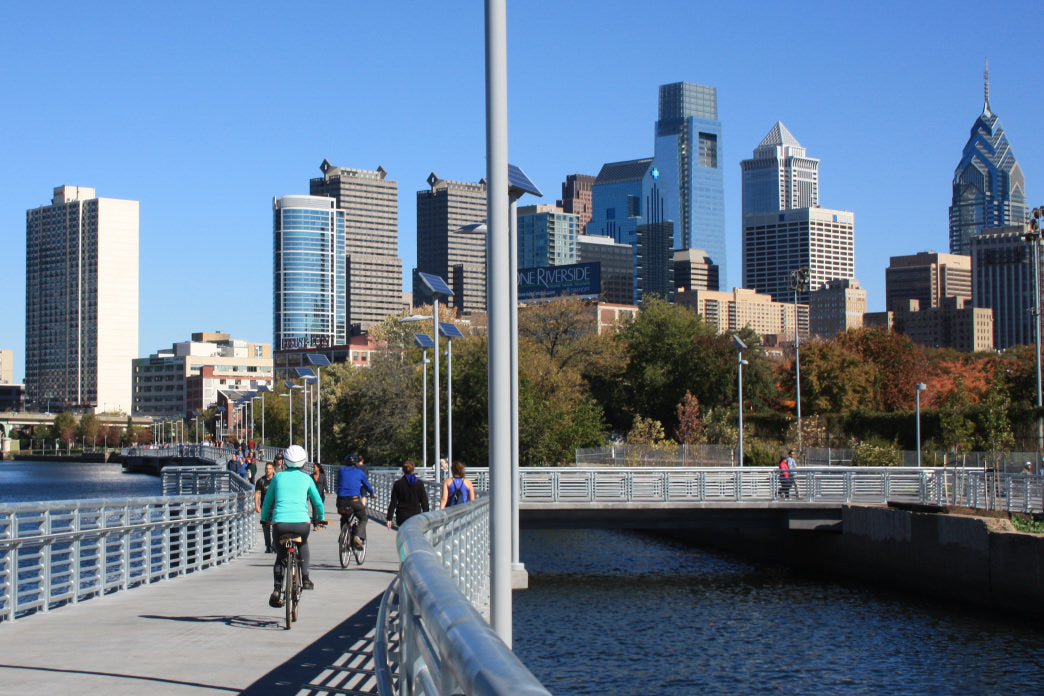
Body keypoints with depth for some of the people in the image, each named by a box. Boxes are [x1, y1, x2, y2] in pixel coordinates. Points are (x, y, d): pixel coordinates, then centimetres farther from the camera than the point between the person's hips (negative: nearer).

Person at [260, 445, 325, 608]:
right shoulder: (306, 478, 12)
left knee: (280, 556, 19)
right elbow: (318, 502, 19)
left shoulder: (278, 477, 14)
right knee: (303, 545, 32)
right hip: (302, 523, 0)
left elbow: (267, 501, 21)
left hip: (279, 522, 0)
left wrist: (264, 519, 38)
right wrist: (320, 518, 37)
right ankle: (305, 578, 19)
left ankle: (277, 590, 2)